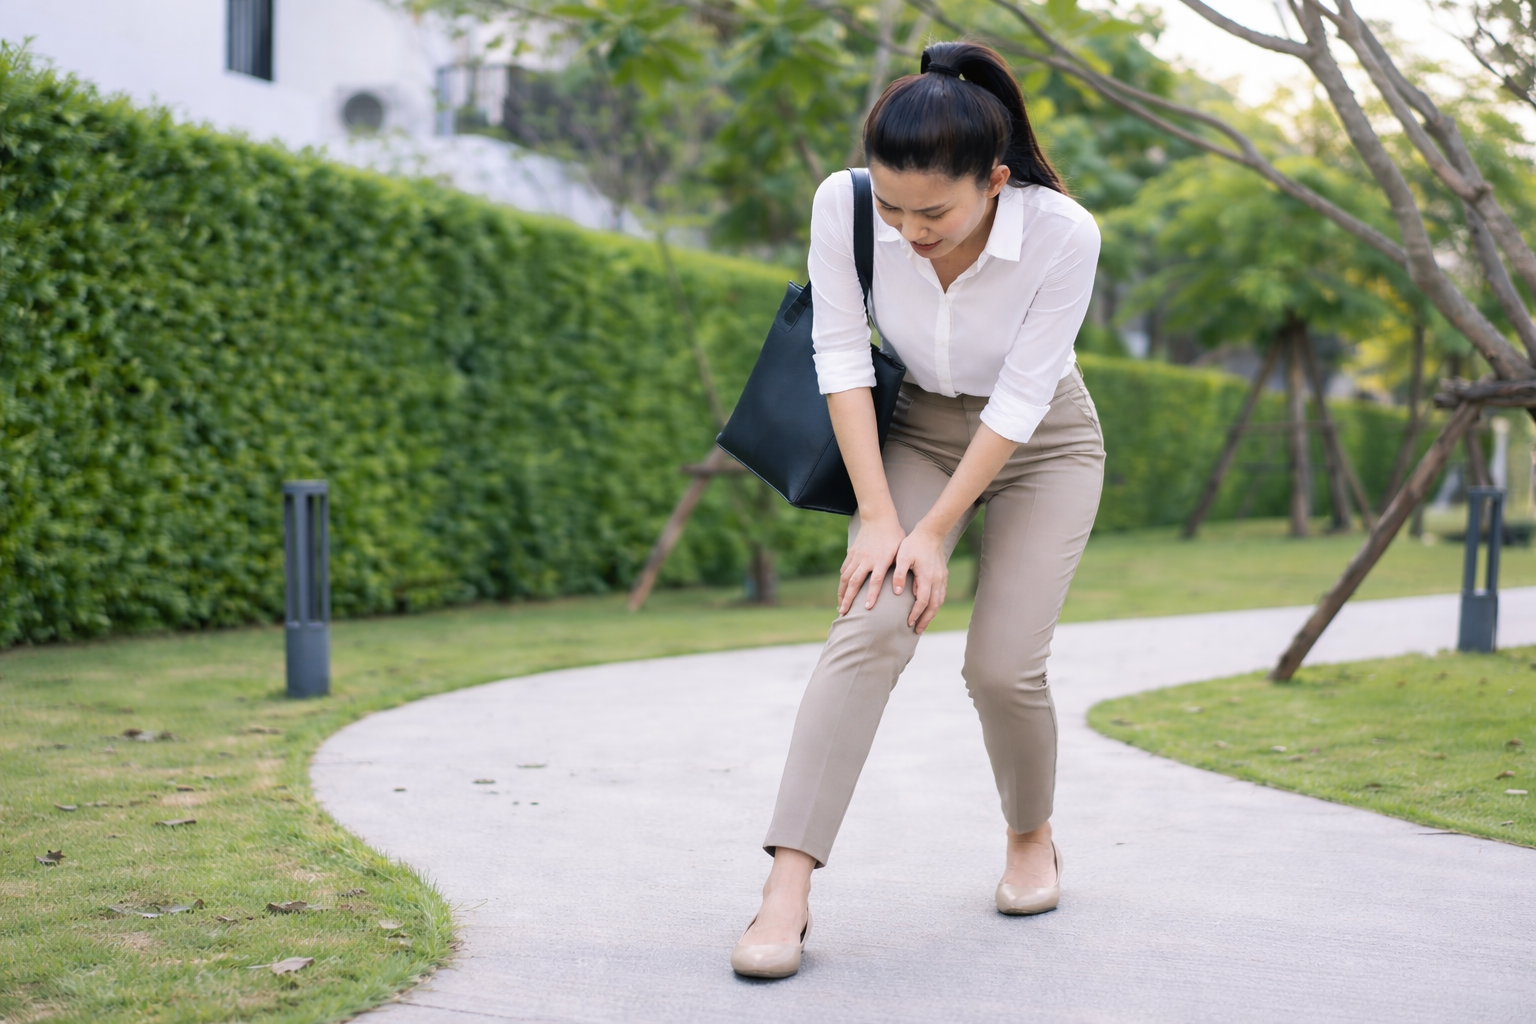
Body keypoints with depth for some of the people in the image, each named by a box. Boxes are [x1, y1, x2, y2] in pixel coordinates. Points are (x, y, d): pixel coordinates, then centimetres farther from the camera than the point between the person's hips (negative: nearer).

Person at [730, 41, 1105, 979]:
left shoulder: (1063, 234, -30)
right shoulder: (845, 205, -25)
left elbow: (1019, 400, -23)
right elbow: (842, 357, -17)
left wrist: (935, 532, -20)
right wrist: (880, 516, -19)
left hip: (1043, 442, -1)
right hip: (919, 426, 1)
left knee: (1003, 666, -11)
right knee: (872, 624, -20)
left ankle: (1035, 837, 21)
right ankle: (789, 887, -23)